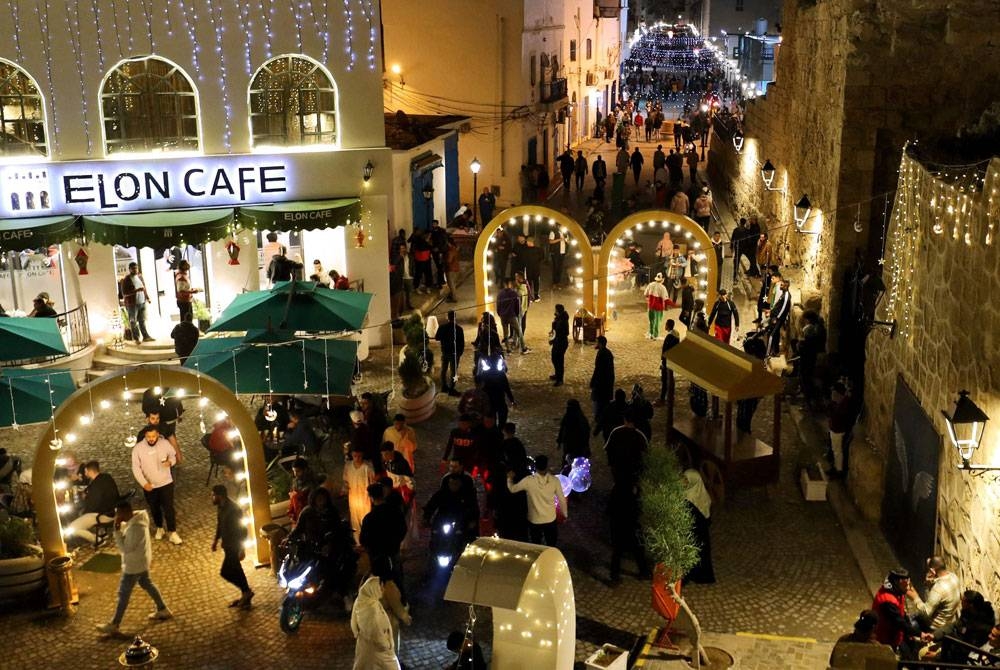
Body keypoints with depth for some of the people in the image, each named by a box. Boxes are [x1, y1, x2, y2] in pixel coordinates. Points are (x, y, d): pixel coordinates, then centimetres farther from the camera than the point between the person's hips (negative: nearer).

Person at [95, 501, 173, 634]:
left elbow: (125, 549, -28)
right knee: (147, 584, 26)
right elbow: (127, 531, 10)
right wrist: (121, 527, -10)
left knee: (123, 594, 6)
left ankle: (113, 625, 21)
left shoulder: (135, 528, -35)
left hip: (134, 565, -9)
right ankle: (163, 610, 39)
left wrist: (117, 531, -27)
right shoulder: (137, 517, -6)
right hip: (141, 561, 9)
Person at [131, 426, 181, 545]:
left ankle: (173, 533, 10)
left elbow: (173, 455, 3)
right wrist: (144, 483, -21)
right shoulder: (138, 448, -15)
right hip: (149, 485, 1)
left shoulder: (165, 443, -12)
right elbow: (136, 468, -11)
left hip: (166, 483, -1)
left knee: (168, 508, -1)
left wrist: (170, 462, -22)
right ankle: (159, 528, 41)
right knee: (154, 509, 18)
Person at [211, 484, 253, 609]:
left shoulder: (233, 509, -26)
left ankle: (246, 591, 10)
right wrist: (216, 539, 24)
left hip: (234, 546, -9)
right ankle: (245, 595, 30)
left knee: (225, 572, -5)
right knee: (235, 570, 17)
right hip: (227, 544, 9)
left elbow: (242, 529, -24)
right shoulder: (221, 507, 2)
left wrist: (242, 549, -23)